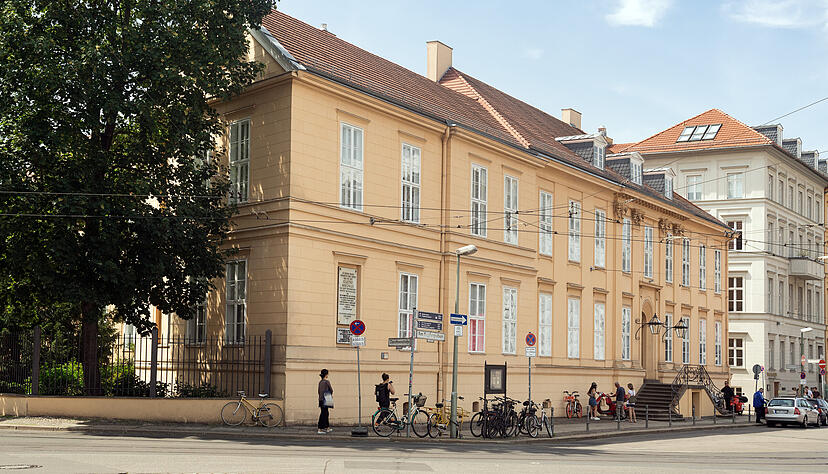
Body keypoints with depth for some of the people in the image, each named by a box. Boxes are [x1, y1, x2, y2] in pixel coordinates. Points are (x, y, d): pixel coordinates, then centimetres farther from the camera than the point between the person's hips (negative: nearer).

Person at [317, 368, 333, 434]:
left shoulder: (320, 382, 10)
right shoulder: (327, 381, -11)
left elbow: (319, 391, 14)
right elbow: (331, 390, -4)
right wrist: (331, 394, 15)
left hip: (321, 399, 8)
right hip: (325, 400, -8)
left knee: (326, 413, 17)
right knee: (323, 414, -6)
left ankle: (327, 428, 26)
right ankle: (319, 429, -9)